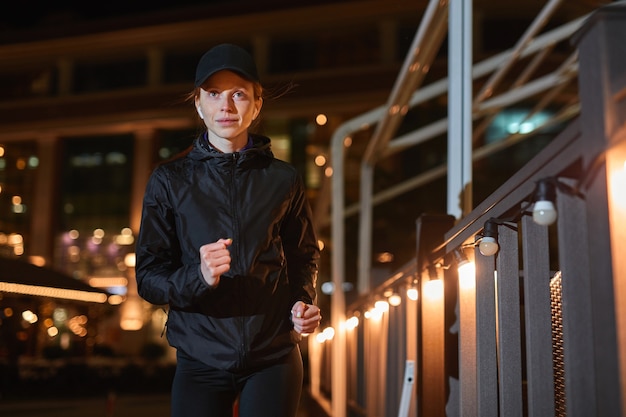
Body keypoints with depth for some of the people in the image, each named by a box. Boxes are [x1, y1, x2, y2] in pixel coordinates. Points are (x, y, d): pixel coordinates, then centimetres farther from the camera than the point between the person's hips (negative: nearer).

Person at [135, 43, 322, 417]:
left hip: (273, 357, 0)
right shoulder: (170, 180, 0)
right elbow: (148, 277, -1)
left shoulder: (283, 179, 3)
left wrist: (302, 302, -6)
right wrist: (198, 277, -21)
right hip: (201, 361, 0)